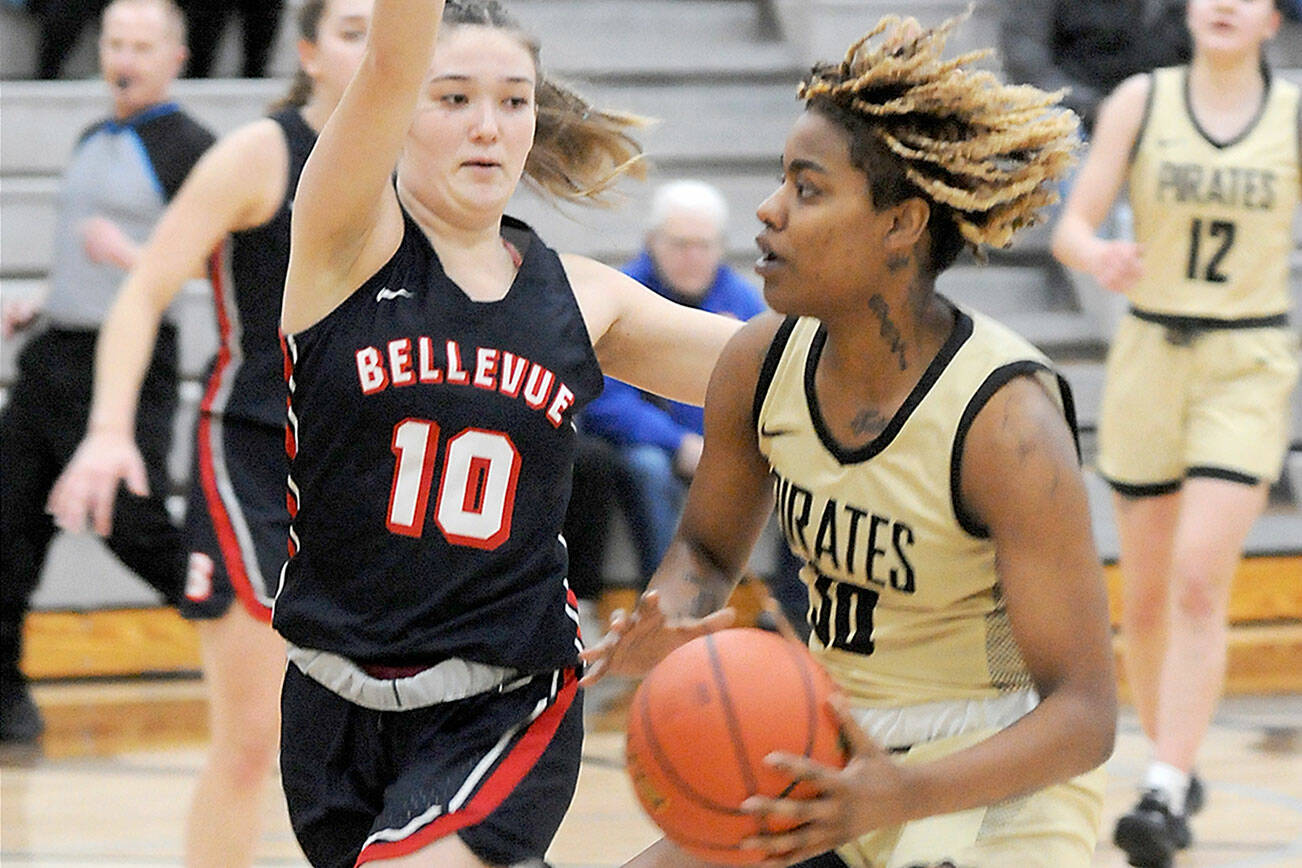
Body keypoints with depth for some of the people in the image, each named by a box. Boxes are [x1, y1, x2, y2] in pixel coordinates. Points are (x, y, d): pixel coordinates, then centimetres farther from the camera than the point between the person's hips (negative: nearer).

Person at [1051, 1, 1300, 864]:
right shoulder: (1141, 103, -1)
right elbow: (1071, 227, -5)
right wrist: (1099, 256, -27)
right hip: (1150, 350, 2)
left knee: (1200, 581, -16)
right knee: (1146, 595, 8)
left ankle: (1165, 798, -17)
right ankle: (1175, 769, 27)